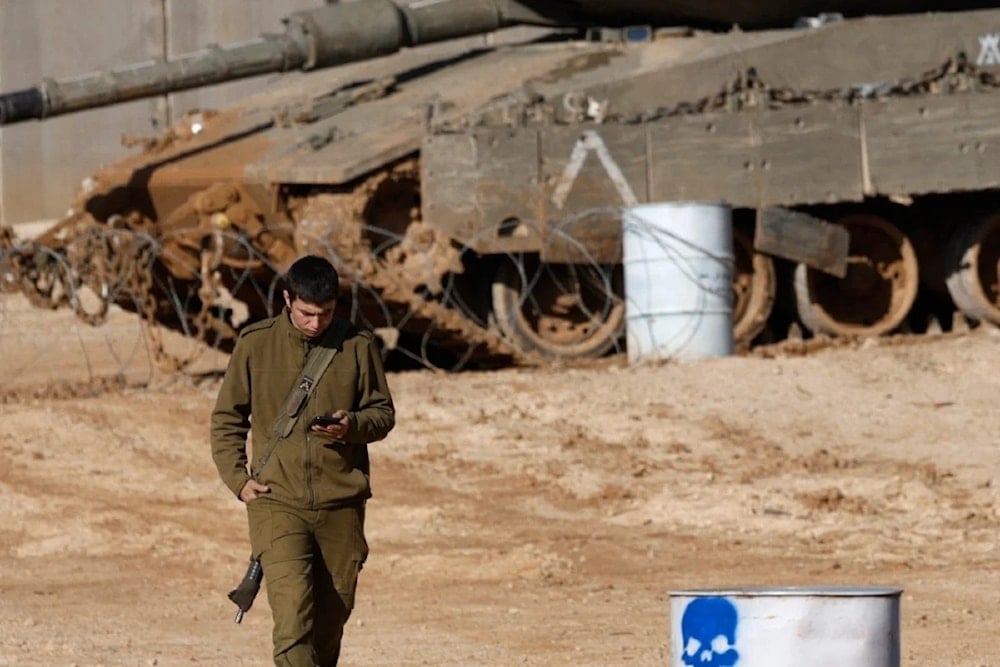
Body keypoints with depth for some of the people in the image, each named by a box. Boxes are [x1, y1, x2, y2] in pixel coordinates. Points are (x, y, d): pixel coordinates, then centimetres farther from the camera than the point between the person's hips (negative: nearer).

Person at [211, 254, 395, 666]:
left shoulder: (358, 346, 3)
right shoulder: (255, 344, 1)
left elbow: (383, 413, 9)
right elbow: (226, 419, 9)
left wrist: (352, 426, -13)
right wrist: (238, 478, -2)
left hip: (341, 504, 2)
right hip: (277, 501, -2)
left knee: (332, 618, 7)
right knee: (293, 615, -17)